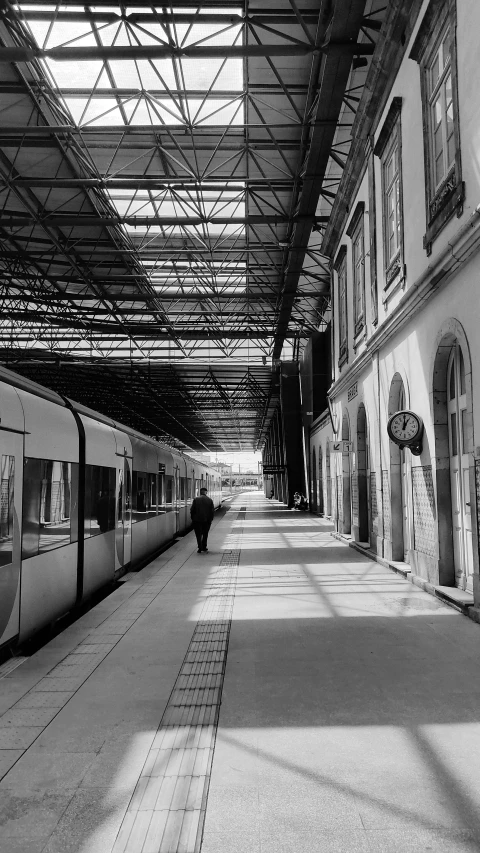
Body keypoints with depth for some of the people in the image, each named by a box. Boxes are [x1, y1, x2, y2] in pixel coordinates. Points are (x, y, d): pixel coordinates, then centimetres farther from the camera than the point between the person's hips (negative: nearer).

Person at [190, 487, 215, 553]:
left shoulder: (196, 499, -4)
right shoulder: (210, 500, 0)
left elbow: (192, 510, -4)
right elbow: (212, 510, 1)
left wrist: (192, 518, 7)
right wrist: (211, 519, 10)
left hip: (197, 520, -2)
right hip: (207, 520, 2)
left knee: (198, 535, 4)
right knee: (205, 534, 17)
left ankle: (200, 548, -3)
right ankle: (204, 547, 20)